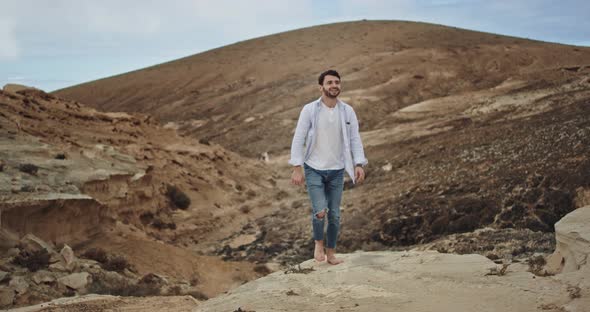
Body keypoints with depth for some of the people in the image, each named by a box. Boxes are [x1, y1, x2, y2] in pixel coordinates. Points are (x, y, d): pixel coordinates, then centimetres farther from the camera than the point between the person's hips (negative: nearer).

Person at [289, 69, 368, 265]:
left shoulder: (348, 111, -2)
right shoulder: (309, 110, -10)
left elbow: (355, 140, -1)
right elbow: (298, 140, -9)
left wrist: (359, 165, -15)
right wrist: (297, 168, -15)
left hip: (336, 171, 3)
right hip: (314, 170, -3)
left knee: (334, 215, 7)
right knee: (320, 211, -15)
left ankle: (331, 253, 24)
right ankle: (318, 243, 14)